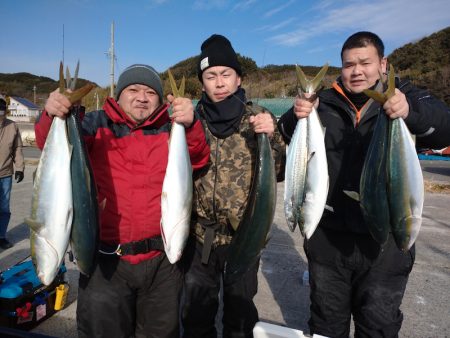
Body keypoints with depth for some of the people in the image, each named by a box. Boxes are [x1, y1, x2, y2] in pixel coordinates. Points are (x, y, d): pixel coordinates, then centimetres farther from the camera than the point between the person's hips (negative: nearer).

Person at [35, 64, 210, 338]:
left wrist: (190, 125, -30)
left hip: (162, 260, 1)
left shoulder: (170, 130, 3)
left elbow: (199, 159, -11)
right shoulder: (98, 125, 2)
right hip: (107, 259, 0)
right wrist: (53, 117, -30)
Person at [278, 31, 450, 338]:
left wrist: (411, 112, -37)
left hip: (385, 242, -1)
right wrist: (296, 117, -25)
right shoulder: (325, 102, 3)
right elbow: (288, 140, -3)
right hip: (327, 238, 2)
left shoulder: (405, 96, -1)